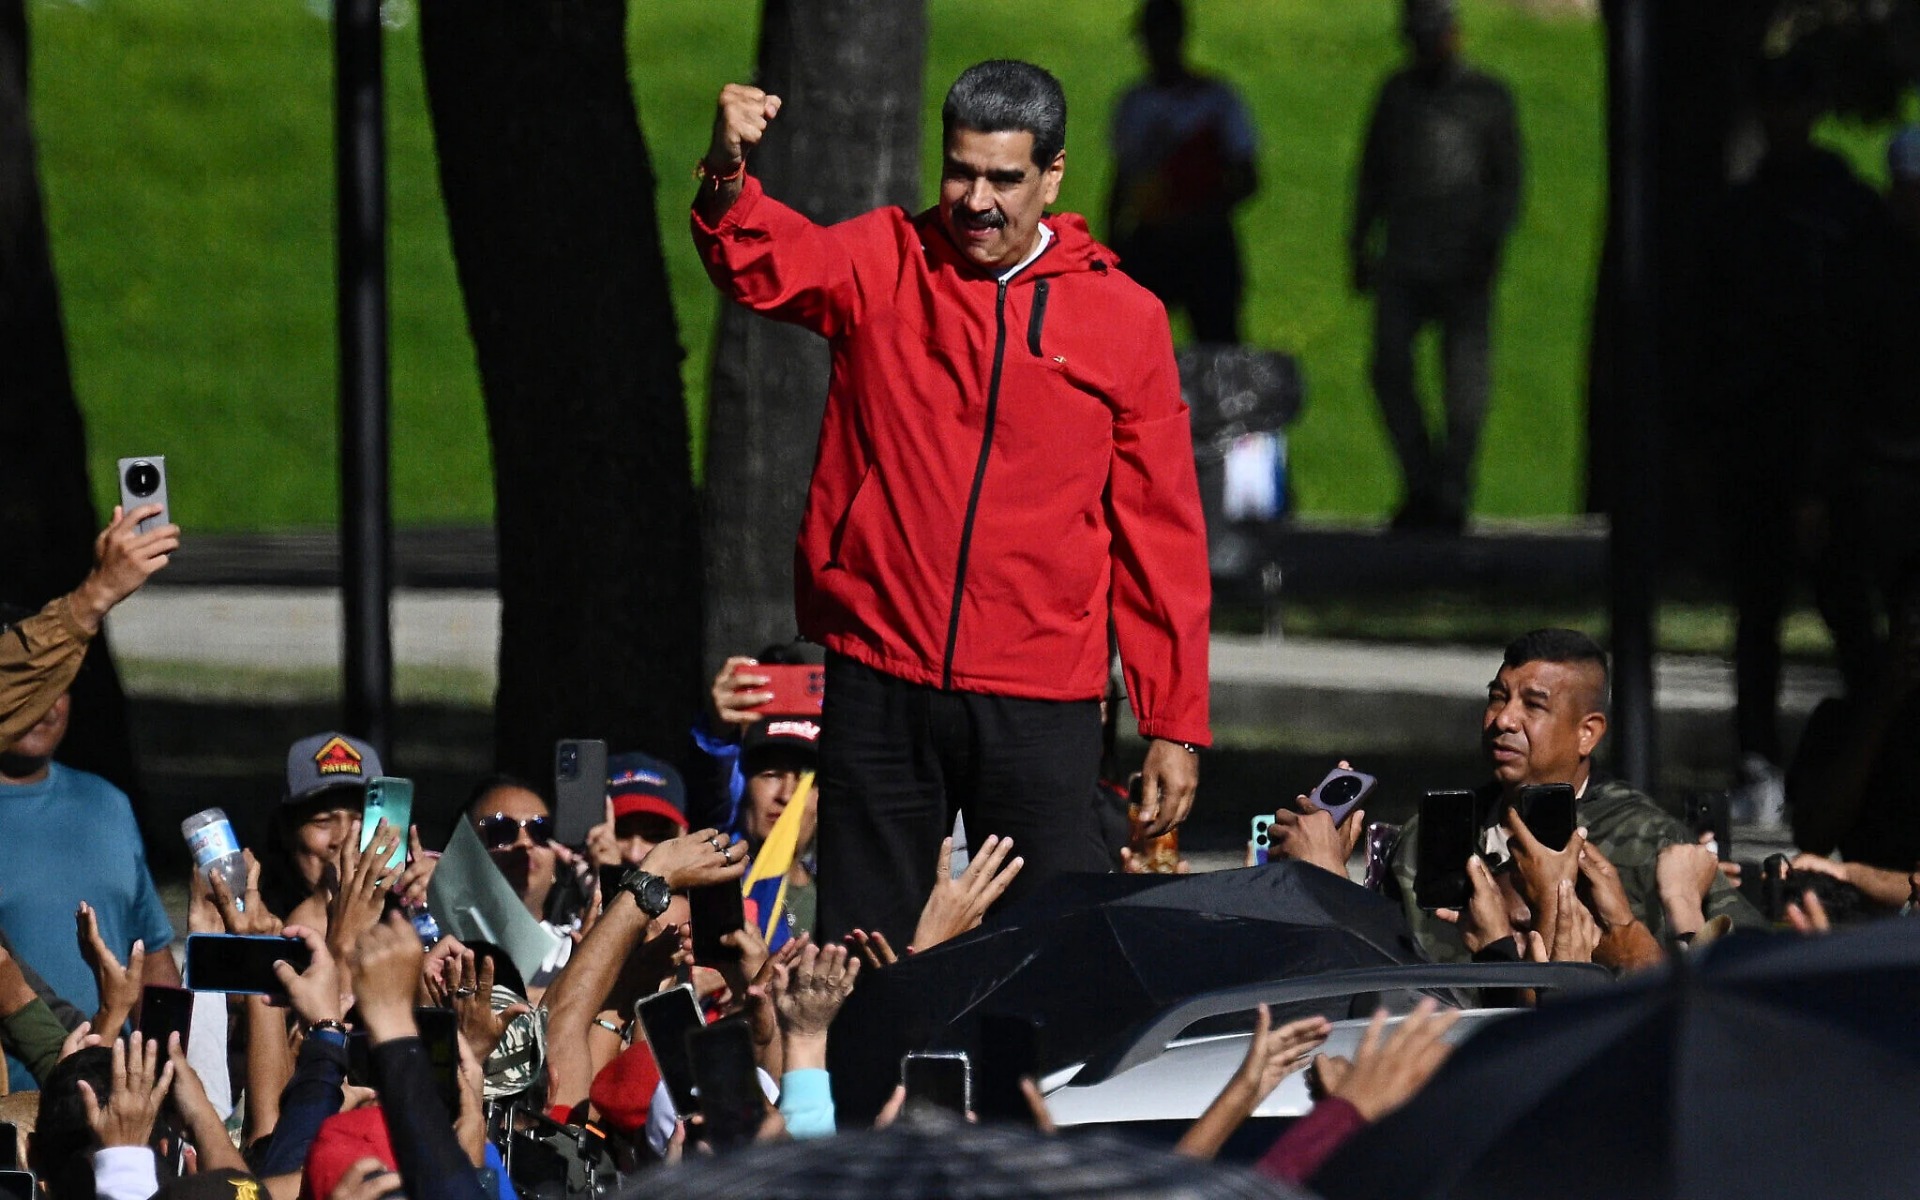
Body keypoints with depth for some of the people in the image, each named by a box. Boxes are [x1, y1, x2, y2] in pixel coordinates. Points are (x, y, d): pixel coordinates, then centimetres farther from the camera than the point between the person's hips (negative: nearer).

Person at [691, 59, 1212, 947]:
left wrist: (1175, 725, 5)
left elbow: (1161, 535, 7)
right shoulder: (884, 266, 6)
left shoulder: (1125, 319, 6)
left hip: (1040, 705, -1)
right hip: (880, 686, 1)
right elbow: (765, 265, -14)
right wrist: (727, 175, -37)